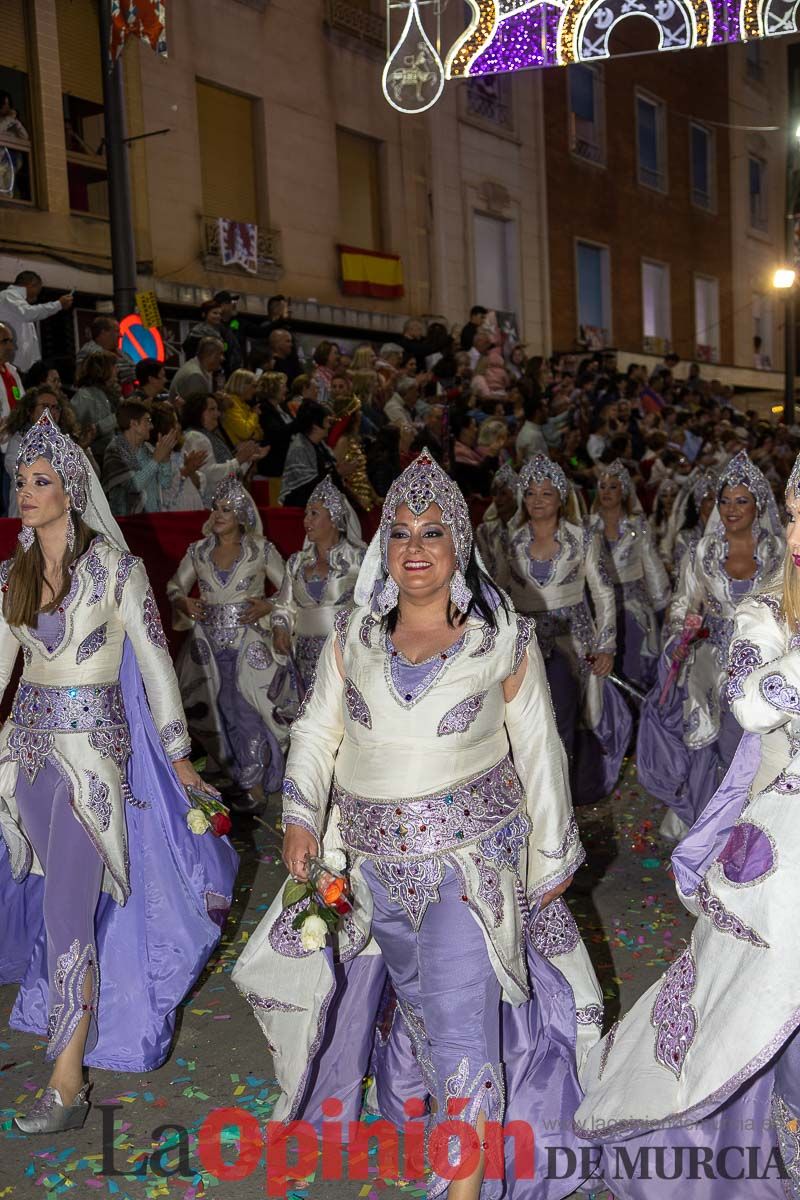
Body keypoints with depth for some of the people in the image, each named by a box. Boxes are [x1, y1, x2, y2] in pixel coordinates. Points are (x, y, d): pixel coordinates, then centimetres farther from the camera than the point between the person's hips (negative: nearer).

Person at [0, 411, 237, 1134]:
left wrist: (178, 755, -5)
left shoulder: (113, 566, -10)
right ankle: (81, 1009, 39)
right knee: (58, 889, 16)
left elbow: (154, 661, -7)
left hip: (93, 741, -6)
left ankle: (68, 1082, 0)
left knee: (67, 907, -9)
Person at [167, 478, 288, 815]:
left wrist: (268, 606, -14)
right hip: (210, 645, 3)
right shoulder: (198, 551, 6)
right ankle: (246, 778, 24)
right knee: (224, 711, 6)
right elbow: (175, 586, 15)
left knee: (244, 712, -3)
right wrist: (183, 602, -6)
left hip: (249, 645, -3)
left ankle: (254, 785, 13)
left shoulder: (261, 550, -2)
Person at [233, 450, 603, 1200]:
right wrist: (301, 815, -9)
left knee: (461, 1019, -9)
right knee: (410, 998, 20)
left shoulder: (505, 639, -5)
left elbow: (539, 752, 1)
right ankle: (410, 1107, 47)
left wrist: (552, 855, 6)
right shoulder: (353, 635, 2)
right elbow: (318, 729, 5)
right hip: (373, 858, 3)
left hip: (470, 856, -3)